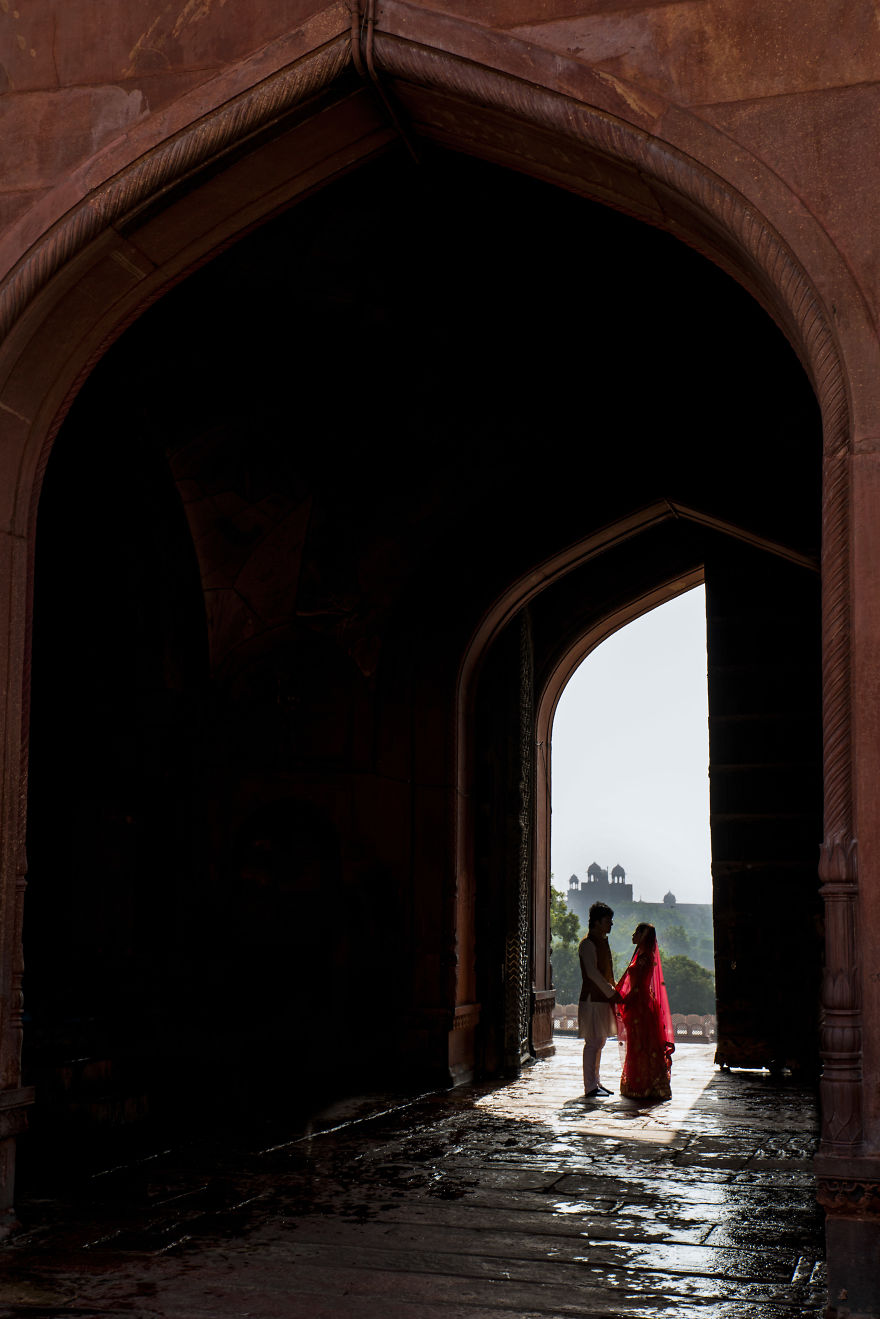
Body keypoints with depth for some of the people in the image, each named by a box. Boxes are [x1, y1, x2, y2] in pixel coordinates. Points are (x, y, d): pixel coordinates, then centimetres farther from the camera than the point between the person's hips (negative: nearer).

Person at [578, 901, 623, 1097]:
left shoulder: (603, 942, 18)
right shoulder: (588, 944, -12)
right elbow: (592, 972, -20)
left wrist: (613, 991, 14)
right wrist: (612, 993, -19)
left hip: (603, 999, 10)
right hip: (592, 999, -10)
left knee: (599, 1042, 13)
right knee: (593, 1043, -9)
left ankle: (595, 1083, 19)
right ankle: (590, 1087, -7)